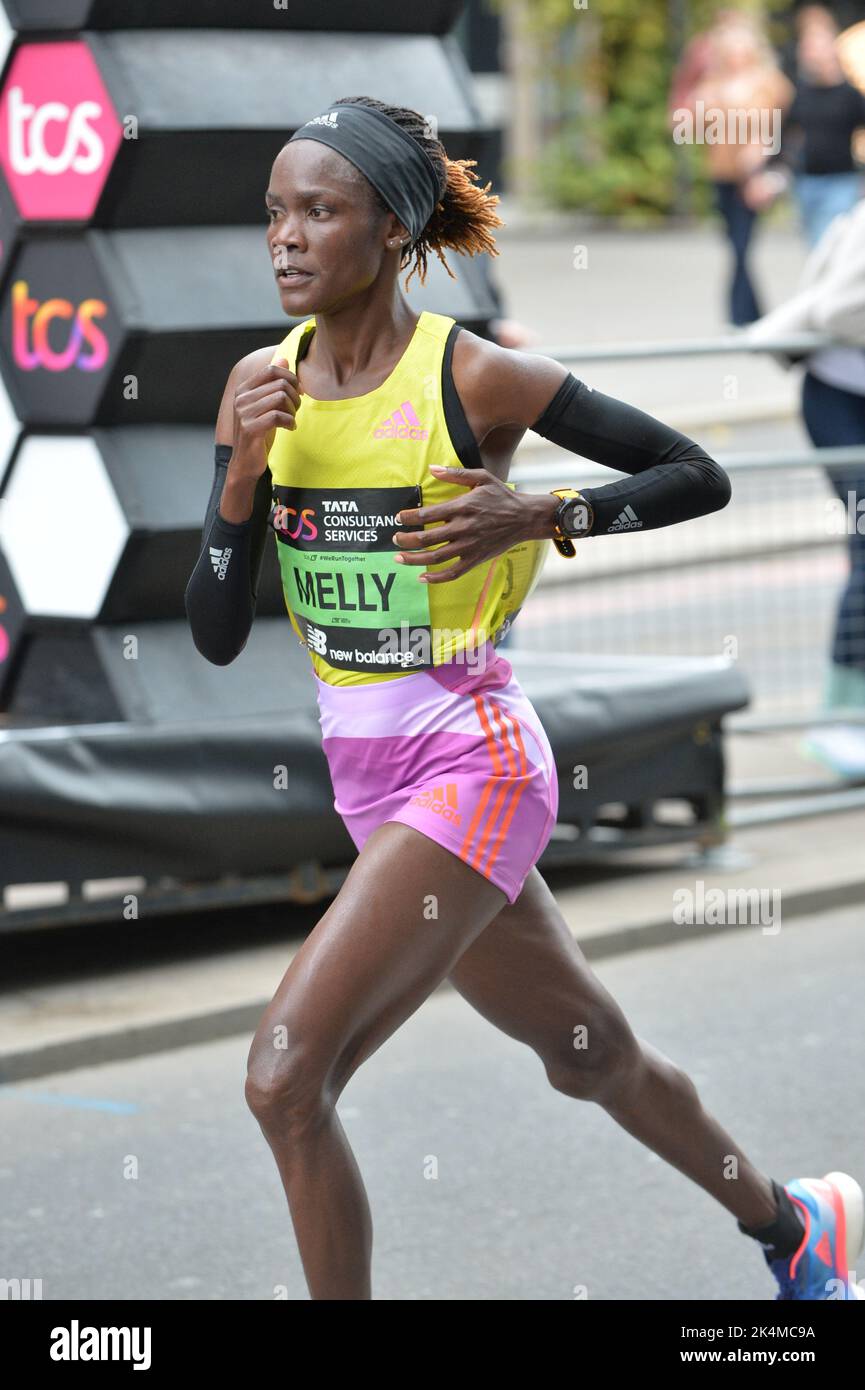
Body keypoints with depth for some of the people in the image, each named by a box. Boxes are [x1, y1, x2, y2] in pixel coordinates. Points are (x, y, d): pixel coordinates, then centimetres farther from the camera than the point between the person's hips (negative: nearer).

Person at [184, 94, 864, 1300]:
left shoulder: (477, 378, -14)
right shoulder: (261, 384, 2)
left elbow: (700, 478, -6)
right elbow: (216, 636, 0)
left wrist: (538, 516, -20)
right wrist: (242, 478, -15)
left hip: (468, 763, -7)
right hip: (366, 779, 7)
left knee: (286, 1078, -17)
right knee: (592, 1059, 23)